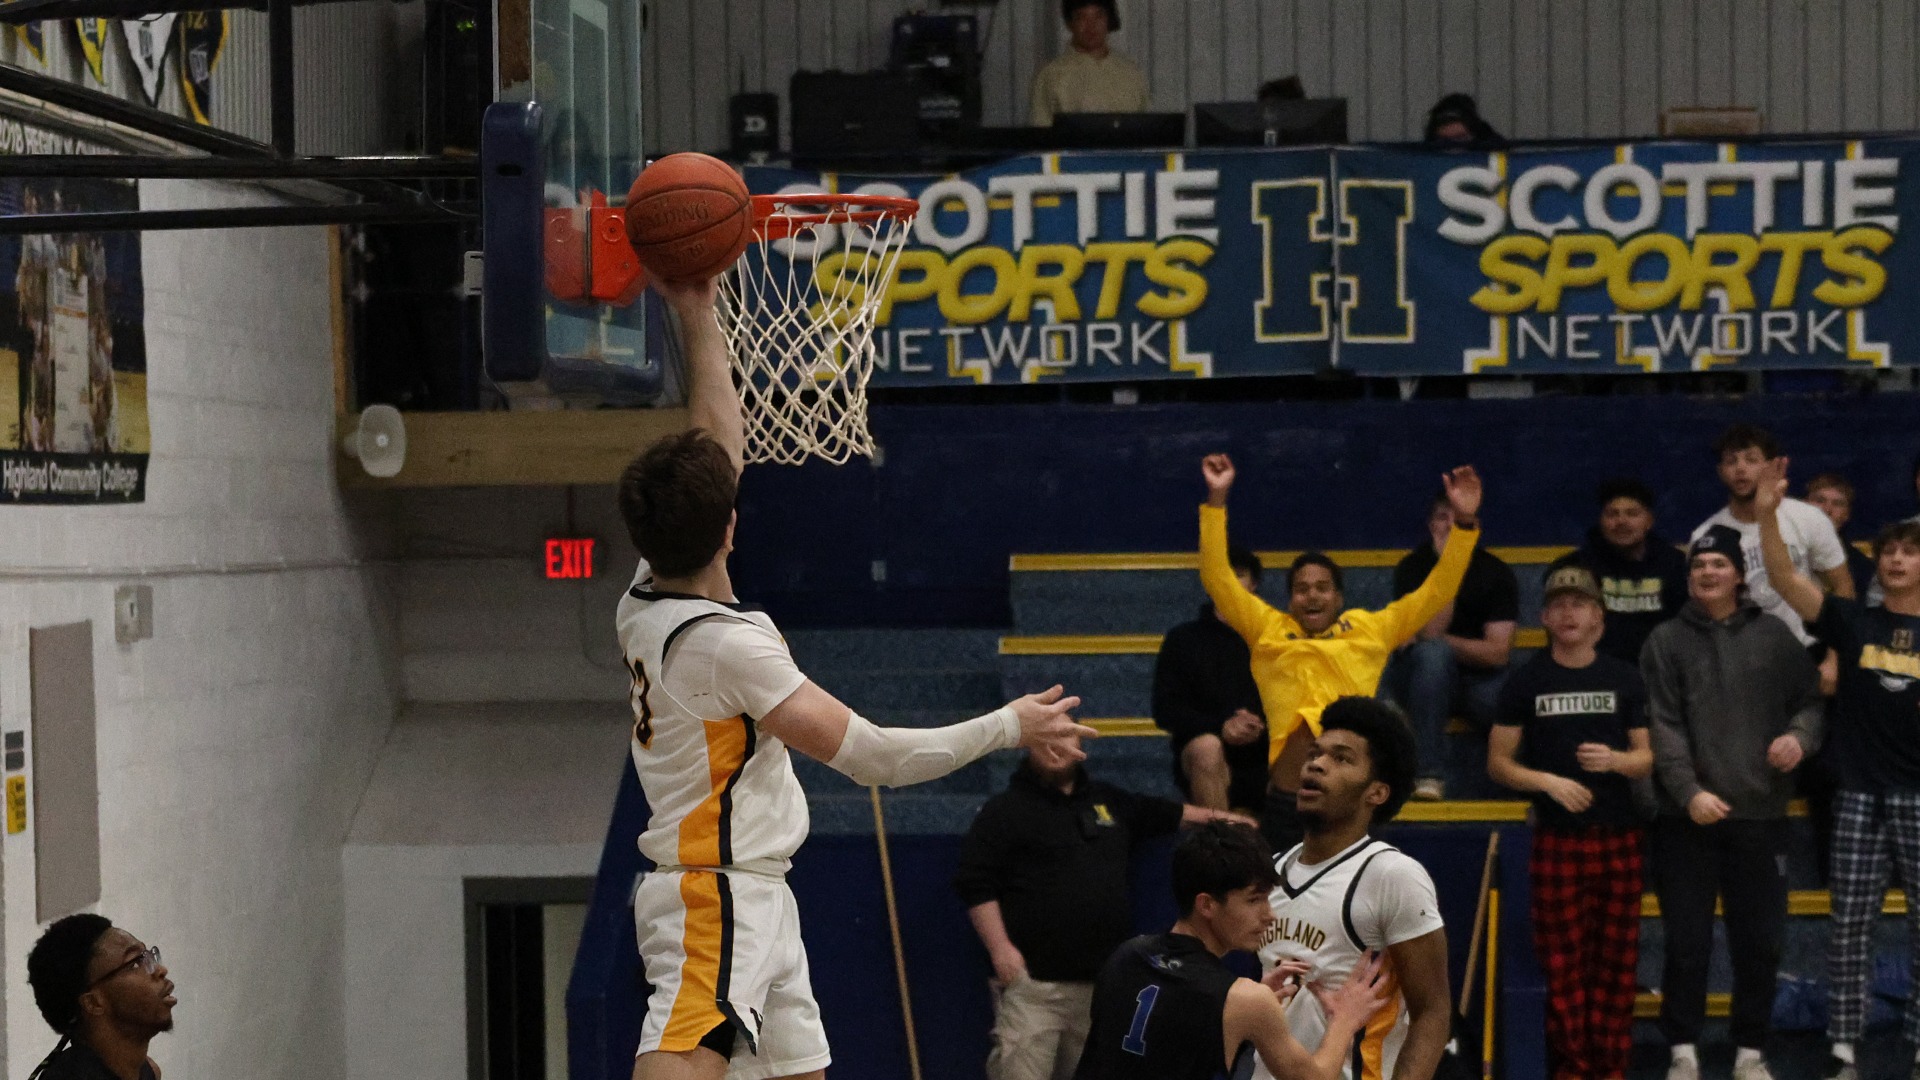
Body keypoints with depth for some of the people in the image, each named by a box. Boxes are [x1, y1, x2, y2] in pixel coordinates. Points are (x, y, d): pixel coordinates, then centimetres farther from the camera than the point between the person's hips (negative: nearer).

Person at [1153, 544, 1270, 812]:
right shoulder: (1183, 639, 12)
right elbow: (1165, 710, 4)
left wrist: (1262, 727, -15)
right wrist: (1221, 727, -13)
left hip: (1264, 756, 1)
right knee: (1207, 747, -36)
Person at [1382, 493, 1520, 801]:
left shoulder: (1496, 572, -1)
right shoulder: (1412, 567, -1)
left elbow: (1498, 653, -8)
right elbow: (1429, 632, -17)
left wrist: (1436, 640, -9)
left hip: (1481, 676, 0)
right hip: (1430, 675, 0)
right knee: (1431, 653, -35)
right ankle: (1429, 774, -34)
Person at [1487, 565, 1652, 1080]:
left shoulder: (1624, 678, 8)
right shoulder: (1527, 680, 4)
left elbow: (1648, 757, 9)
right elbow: (1498, 762, 4)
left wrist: (1615, 760, -13)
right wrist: (1548, 781, -13)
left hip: (1618, 836, 1)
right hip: (1557, 838, -1)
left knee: (1616, 958, 3)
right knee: (1563, 960, -2)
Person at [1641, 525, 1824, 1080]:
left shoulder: (1774, 635, 7)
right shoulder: (1666, 640, 1)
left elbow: (1812, 700, 12)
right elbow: (1662, 726, -7)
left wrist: (1801, 734, -10)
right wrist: (1689, 791, -19)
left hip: (1760, 814, 2)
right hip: (1687, 818, -2)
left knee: (1760, 942, 7)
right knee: (1687, 941, 1)